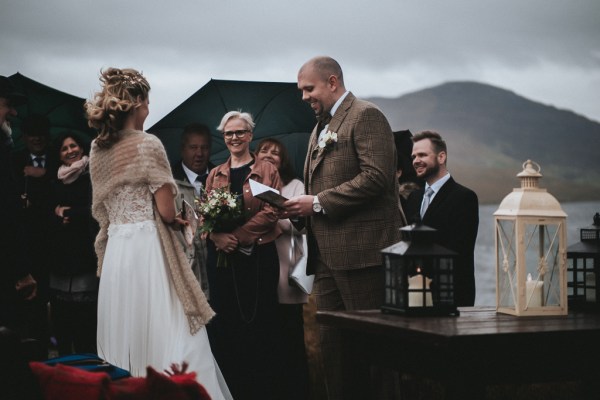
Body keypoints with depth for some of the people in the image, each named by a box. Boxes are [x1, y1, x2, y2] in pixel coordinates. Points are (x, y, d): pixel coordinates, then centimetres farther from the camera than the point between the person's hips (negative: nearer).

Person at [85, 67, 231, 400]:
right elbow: (167, 212, -13)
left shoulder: (97, 150, 9)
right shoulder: (148, 144, -10)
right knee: (164, 336, -4)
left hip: (114, 249, 7)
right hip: (147, 248, -7)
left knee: (124, 334, 11)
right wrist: (176, 221, 9)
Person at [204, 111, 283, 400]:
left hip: (257, 254, -4)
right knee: (225, 322, 4)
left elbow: (271, 211, -9)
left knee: (259, 321, -2)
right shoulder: (215, 175, 14)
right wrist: (218, 235, -13)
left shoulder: (266, 171, 2)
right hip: (221, 255, 4)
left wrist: (238, 235, -18)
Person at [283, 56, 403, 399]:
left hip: (361, 251, -9)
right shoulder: (321, 128, 21)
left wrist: (318, 203, -16)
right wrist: (299, 207, 6)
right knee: (332, 342, 10)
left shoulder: (366, 116, -7)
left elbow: (376, 177, -19)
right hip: (328, 255, 9)